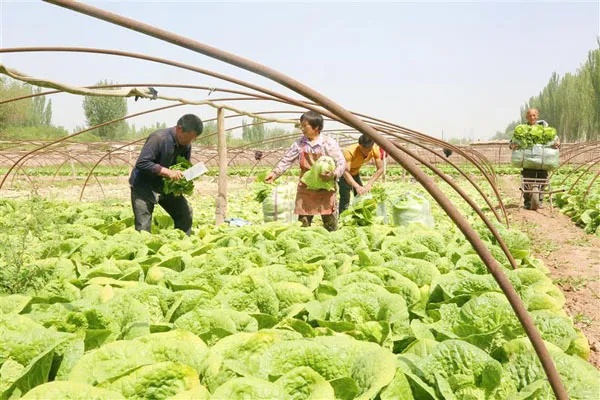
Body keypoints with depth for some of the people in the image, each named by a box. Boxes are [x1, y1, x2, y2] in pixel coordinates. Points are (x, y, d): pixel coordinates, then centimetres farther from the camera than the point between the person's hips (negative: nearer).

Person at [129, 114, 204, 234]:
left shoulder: (186, 145, -5)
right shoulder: (158, 138, -27)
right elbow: (141, 163, -31)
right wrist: (167, 172, -38)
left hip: (165, 186, 7)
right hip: (143, 186, -7)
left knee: (185, 213, 5)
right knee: (143, 226, -8)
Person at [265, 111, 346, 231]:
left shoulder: (329, 143, -9)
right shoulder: (299, 143, 2)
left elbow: (341, 162, -9)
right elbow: (287, 160, 6)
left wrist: (334, 174, -27)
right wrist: (275, 173, -6)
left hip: (325, 190, -3)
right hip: (305, 190, 3)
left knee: (329, 222, 3)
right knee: (303, 222, 8)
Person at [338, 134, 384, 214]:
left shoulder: (375, 150, -25)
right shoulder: (349, 151, -39)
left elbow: (380, 169, -23)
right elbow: (346, 172, -45)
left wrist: (369, 184, -35)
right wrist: (357, 187, -58)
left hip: (355, 173, 5)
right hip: (343, 174, -5)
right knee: (345, 200, -15)